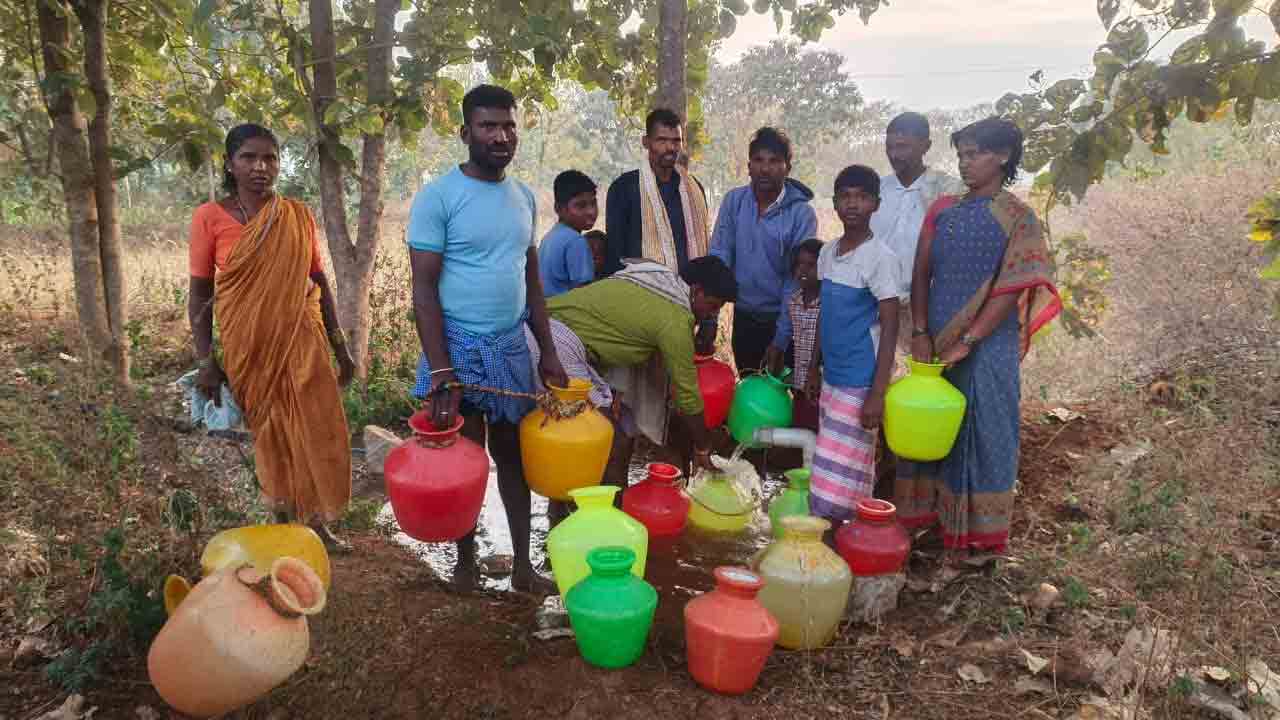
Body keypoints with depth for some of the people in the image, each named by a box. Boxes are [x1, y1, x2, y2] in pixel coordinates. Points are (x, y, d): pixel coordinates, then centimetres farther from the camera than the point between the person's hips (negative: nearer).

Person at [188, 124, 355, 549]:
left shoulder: (299, 216, 2)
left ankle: (318, 525, 19)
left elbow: (320, 283, 7)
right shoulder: (210, 218, -5)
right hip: (248, 346, -1)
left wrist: (340, 347, 7)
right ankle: (285, 527, 27)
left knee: (317, 433, 2)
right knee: (270, 435, 11)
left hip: (302, 343, 2)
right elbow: (199, 294, -2)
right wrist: (205, 361, -6)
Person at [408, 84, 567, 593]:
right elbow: (423, 290, -14)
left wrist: (548, 352, 10)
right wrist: (441, 372, -19)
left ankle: (523, 565, 24)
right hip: (459, 347, -5)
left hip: (512, 346, 5)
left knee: (514, 454, 12)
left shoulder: (523, 197, 7)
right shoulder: (438, 197, -11)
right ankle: (465, 562, 26)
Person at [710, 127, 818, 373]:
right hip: (744, 316, 3)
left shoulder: (802, 212, -14)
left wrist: (781, 336, -18)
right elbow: (719, 258, -5)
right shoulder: (734, 201, -5)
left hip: (783, 318, -3)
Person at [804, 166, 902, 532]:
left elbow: (889, 326, -15)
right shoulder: (828, 252, 7)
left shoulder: (881, 258, -14)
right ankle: (833, 535, 24)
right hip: (832, 377, 7)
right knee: (831, 466, 13)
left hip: (860, 381, -7)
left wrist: (878, 392, -18)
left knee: (839, 471, -3)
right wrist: (814, 367, 17)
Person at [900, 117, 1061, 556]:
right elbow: (921, 274, 4)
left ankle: (979, 530, 19)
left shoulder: (1018, 219, -5)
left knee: (983, 429, 5)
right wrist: (921, 334, -6)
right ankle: (925, 510, 27)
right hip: (936, 344, 4)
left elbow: (1010, 289, -11)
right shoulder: (943, 210, 7)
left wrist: (967, 342, -16)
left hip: (986, 346, -4)